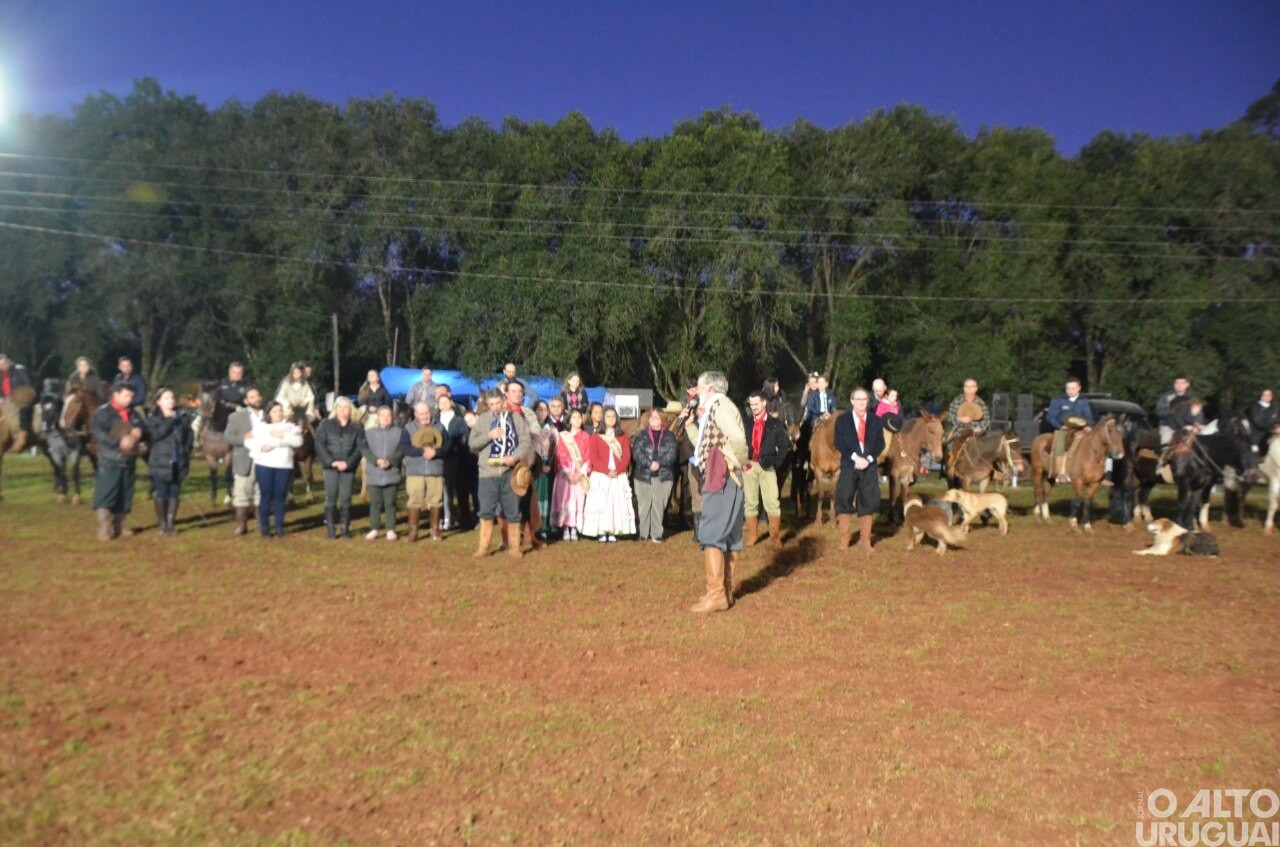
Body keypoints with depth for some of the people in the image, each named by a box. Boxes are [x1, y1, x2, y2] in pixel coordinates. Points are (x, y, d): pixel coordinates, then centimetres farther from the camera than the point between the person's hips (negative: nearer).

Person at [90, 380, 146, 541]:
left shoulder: (133, 414, 14)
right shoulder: (103, 412, -6)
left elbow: (144, 430, 16)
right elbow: (97, 433, -17)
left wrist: (139, 433, -8)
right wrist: (119, 442, -26)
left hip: (129, 462, 6)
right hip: (109, 462, -6)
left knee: (125, 497, 10)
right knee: (105, 496, -8)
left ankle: (119, 527, 20)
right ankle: (104, 529, -6)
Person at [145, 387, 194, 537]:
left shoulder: (182, 418, 7)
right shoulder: (153, 419, 1)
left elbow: (190, 436, 9)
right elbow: (155, 434, -17)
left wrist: (186, 451, -2)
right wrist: (170, 420, -15)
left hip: (178, 463, 2)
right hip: (160, 463, -2)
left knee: (174, 494, 6)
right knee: (161, 495, -1)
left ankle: (170, 524, 14)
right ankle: (162, 524, 11)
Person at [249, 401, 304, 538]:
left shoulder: (290, 426, 10)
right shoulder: (260, 425, 9)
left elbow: (298, 441, -5)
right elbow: (252, 442, -2)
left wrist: (282, 436, -16)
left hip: (284, 466, 1)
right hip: (264, 465, -1)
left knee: (280, 497, 3)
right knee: (266, 496, 2)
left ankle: (279, 528, 9)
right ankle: (264, 528, 10)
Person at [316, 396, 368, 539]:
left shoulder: (357, 427, 7)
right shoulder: (325, 425, 5)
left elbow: (360, 448, 1)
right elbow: (319, 445, -1)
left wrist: (348, 463, -12)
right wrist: (331, 461, -12)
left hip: (348, 468, 0)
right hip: (330, 467, 0)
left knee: (345, 499, 1)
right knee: (330, 499, -1)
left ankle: (345, 528, 9)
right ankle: (330, 529, 4)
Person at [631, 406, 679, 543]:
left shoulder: (669, 436, 7)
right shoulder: (641, 435, 6)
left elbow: (672, 453, -4)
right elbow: (637, 452, -5)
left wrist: (659, 463, -18)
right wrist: (649, 463, -19)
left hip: (664, 476, 0)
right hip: (643, 475, 0)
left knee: (659, 506, 3)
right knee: (643, 505, 1)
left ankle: (657, 534, 10)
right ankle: (641, 533, 9)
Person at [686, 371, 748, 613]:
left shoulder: (720, 405, -12)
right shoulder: (714, 410, 20)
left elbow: (738, 439, -26)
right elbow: (704, 444, 20)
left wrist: (737, 464, -14)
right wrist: (690, 424, 15)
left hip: (722, 478, -11)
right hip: (719, 479, 11)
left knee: (711, 535, -11)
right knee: (729, 535, 12)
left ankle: (716, 594, -10)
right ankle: (725, 591, 18)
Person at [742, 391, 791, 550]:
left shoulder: (775, 424, 3)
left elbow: (784, 446, 2)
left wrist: (775, 462, -10)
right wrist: (743, 461, -9)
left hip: (767, 466, -2)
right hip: (749, 465, 2)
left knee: (772, 502, -5)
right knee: (750, 502, 7)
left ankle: (776, 536, 4)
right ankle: (752, 535, 17)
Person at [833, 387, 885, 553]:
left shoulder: (876, 421, 9)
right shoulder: (842, 420, 4)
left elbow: (880, 444, 2)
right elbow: (839, 444, -4)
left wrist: (869, 458, -14)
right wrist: (855, 457, -17)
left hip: (870, 466, 2)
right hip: (849, 466, -1)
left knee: (868, 502, 4)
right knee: (844, 500, -2)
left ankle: (865, 539, 13)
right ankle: (844, 537, 10)